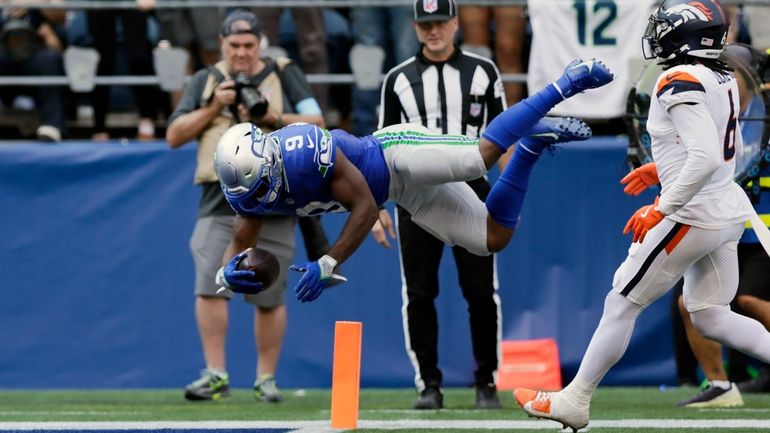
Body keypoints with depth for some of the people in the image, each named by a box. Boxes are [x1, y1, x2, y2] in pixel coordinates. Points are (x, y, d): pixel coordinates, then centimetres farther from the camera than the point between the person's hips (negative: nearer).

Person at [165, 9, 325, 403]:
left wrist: (272, 119, -14)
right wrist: (213, 107, -6)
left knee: (270, 297, 2)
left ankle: (265, 379, 12)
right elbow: (174, 136, 6)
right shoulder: (205, 81, 12)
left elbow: (315, 121, 1)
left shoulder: (284, 75, 8)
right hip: (220, 203, 1)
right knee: (209, 287, -12)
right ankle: (215, 375, -8)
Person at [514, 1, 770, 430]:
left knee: (621, 305, 4)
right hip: (729, 213, 9)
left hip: (692, 215, -9)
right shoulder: (723, 79, 7)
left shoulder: (681, 81, -19)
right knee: (710, 318, 14)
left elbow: (706, 158, -28)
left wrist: (661, 210, -22)